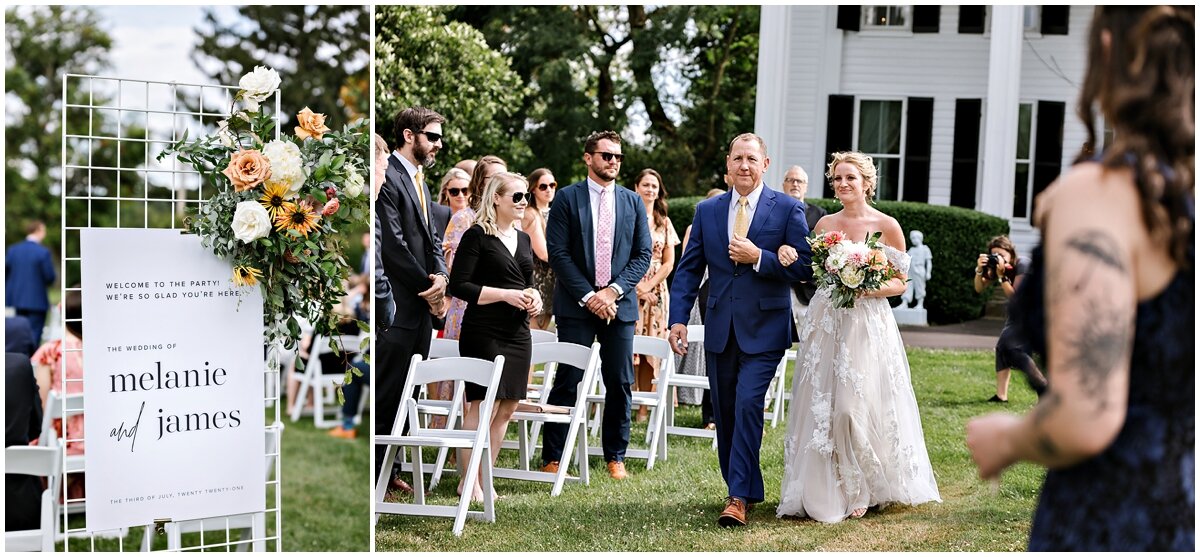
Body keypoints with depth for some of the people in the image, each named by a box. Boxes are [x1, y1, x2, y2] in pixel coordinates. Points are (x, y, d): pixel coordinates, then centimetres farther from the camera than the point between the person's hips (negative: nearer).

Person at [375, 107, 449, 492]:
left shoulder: (418, 180, 19)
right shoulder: (388, 177, -11)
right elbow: (392, 245, -17)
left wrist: (440, 276, -1)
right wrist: (429, 287, -10)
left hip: (421, 305, 9)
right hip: (398, 306, -9)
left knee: (405, 398, 10)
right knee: (386, 396, -6)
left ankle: (390, 471, 16)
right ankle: (375, 478, -1)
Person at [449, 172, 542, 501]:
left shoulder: (523, 239, 16)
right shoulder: (477, 235, -6)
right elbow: (459, 286, -12)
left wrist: (534, 298, 2)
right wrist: (506, 295, -17)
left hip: (518, 333, 7)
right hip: (484, 333, -7)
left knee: (507, 409, 7)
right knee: (484, 405, -8)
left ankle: (485, 476, 16)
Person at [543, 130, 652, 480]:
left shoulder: (632, 202, 10)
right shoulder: (567, 198, 1)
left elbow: (643, 254, 7)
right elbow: (558, 253, -5)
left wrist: (614, 290, -7)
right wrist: (588, 295, -12)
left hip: (620, 304, 3)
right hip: (576, 306, -3)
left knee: (620, 383, 5)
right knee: (568, 382, -4)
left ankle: (615, 457, 15)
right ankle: (552, 458, 3)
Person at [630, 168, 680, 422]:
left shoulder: (664, 223, 12)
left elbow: (669, 262, 8)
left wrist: (650, 286, -5)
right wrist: (635, 285, -10)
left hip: (655, 293, 3)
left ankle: (644, 406, 4)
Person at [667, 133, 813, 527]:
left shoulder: (787, 209, -1)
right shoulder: (707, 211, 9)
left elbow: (804, 266, -6)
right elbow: (689, 269, 8)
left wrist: (758, 257, -17)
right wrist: (679, 318, -2)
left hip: (764, 329, -4)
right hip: (720, 329, 4)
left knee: (748, 404, -15)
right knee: (725, 414, 9)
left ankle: (738, 497, -12)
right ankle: (747, 490, 23)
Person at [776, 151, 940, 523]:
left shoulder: (886, 226, -1)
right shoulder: (824, 224, 11)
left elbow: (900, 282, 1)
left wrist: (868, 289, -16)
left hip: (867, 324, -4)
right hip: (824, 322, 4)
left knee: (856, 405, -9)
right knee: (819, 405, 0)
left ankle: (861, 491, 7)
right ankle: (822, 489, 10)